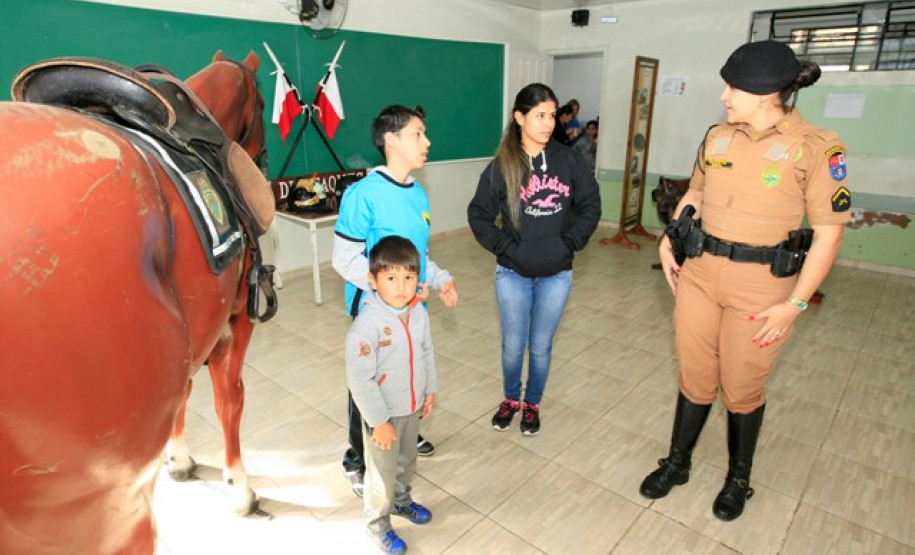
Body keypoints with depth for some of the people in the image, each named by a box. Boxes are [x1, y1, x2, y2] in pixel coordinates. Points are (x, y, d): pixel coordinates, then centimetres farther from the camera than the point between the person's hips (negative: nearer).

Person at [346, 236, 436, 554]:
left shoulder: (419, 312, -9)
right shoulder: (366, 325, -29)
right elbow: (359, 379, -25)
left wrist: (430, 390, 9)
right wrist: (379, 421, -20)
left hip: (413, 407, 6)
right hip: (383, 414, -6)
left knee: (407, 461, 28)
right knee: (382, 473, 15)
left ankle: (401, 501, 56)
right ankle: (377, 523, 41)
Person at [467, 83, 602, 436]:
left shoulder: (569, 161, -3)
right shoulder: (502, 166, -7)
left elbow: (591, 205, 4)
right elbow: (478, 214, -4)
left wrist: (569, 242, -6)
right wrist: (505, 246, -11)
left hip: (556, 275, 1)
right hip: (513, 274, -1)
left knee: (541, 347, 13)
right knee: (513, 346, 12)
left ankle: (533, 404, 37)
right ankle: (510, 399, 39)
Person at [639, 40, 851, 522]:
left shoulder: (815, 148, -11)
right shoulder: (717, 137, 3)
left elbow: (829, 233, -9)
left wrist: (795, 304, -12)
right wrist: (668, 243, 4)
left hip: (761, 286, -3)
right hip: (699, 274, 4)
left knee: (742, 390, 12)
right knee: (695, 380, 15)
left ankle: (738, 479, 37)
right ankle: (677, 463, 36)